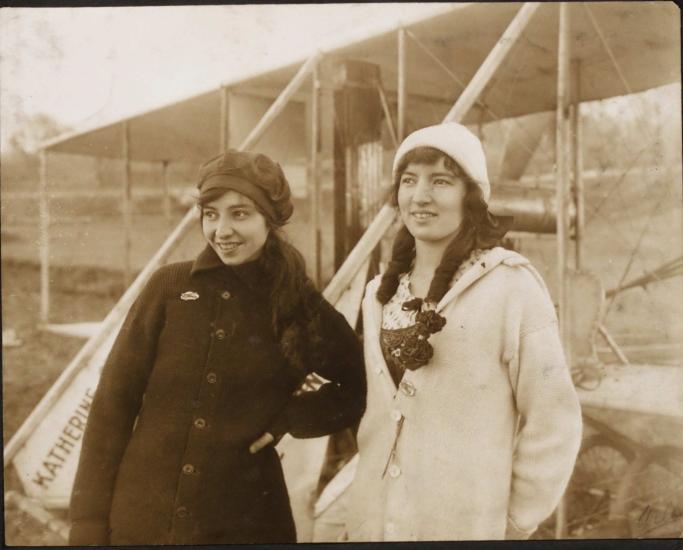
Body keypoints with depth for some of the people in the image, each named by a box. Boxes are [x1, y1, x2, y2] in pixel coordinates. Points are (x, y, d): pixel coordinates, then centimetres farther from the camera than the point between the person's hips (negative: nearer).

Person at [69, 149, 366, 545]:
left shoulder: (302, 308, -3)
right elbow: (113, 403, -2)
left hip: (244, 524, 0)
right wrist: (90, 521, -5)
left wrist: (290, 418, -9)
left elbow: (358, 391, 7)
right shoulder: (170, 287, -4)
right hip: (139, 519, 1)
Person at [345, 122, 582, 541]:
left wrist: (515, 522, -7)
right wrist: (371, 491, 10)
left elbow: (553, 424, -12)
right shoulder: (380, 293, 5)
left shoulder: (511, 285, -14)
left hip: (466, 526, -5)